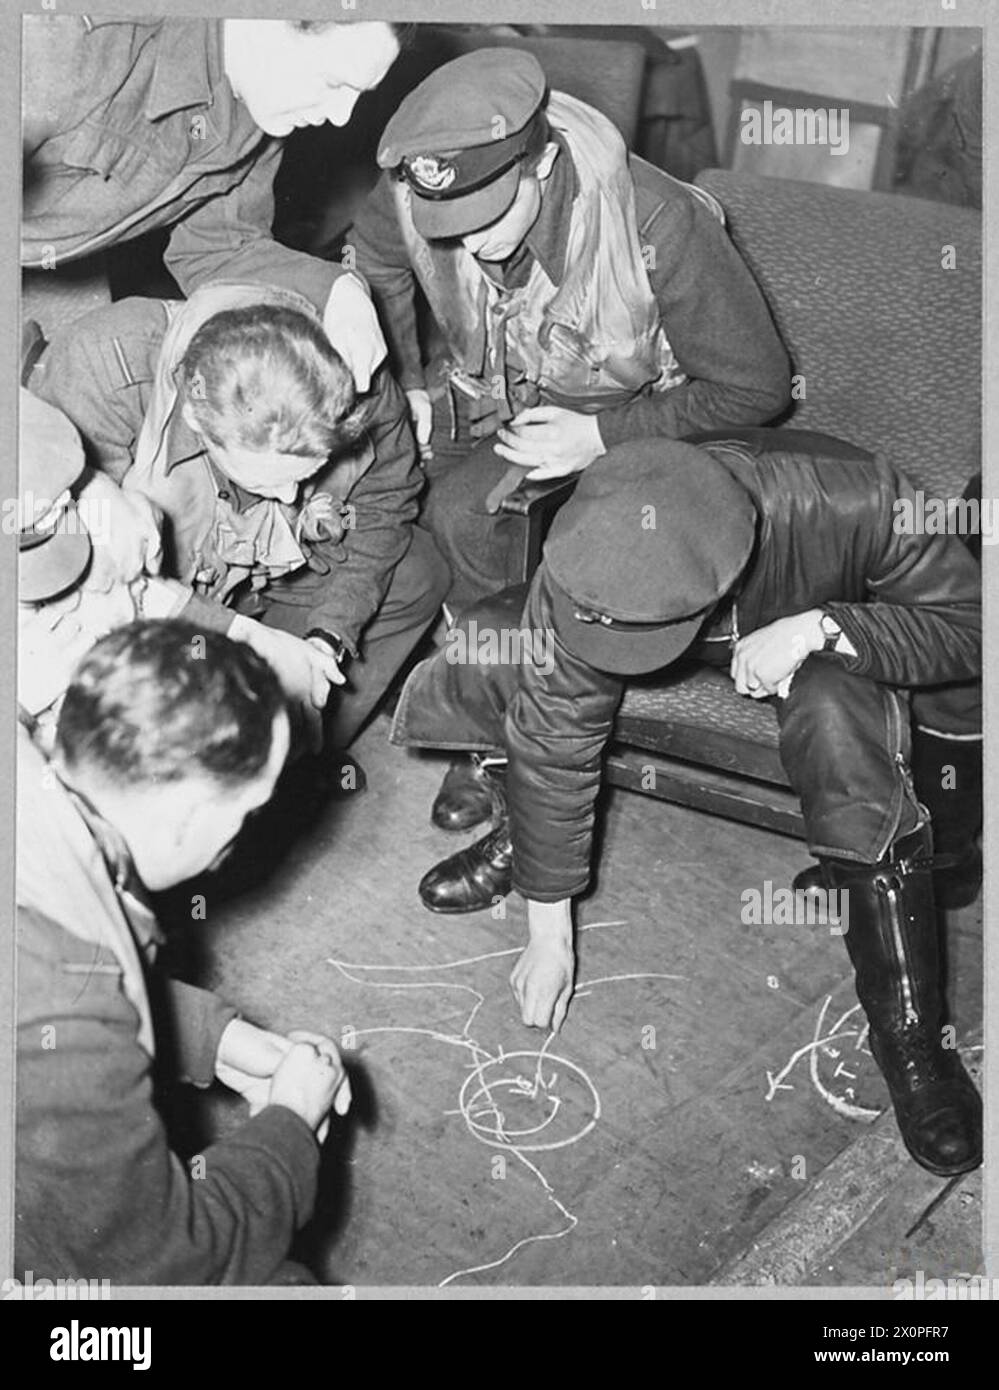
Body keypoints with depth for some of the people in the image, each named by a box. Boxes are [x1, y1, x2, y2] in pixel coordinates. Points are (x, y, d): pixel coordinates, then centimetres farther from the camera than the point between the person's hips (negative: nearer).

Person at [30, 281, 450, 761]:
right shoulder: (94, 377, -39)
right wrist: (236, 634, -41)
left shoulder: (362, 393, -27)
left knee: (417, 574, -8)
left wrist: (330, 633, -21)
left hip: (271, 564, 4)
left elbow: (383, 506, -8)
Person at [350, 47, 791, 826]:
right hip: (495, 403, 6)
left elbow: (756, 387, -20)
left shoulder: (659, 225, -32)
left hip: (639, 419, -5)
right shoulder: (410, 191, -20)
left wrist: (603, 436, -24)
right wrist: (401, 386, 1)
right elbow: (375, 265, 9)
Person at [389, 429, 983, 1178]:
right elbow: (556, 743, -24)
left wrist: (823, 628, -41)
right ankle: (525, 837, 10)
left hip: (828, 642, -2)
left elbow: (971, 622, -24)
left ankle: (908, 1030, -23)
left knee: (836, 723, -38)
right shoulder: (587, 567, -34)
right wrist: (549, 932, -18)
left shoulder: (854, 504, -40)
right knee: (492, 642, -21)